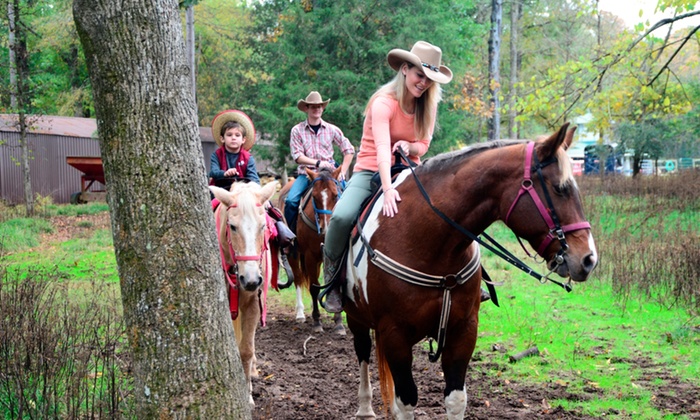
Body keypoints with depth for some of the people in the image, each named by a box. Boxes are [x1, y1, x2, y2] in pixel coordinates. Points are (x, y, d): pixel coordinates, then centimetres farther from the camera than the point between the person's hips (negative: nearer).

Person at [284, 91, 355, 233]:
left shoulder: (332, 130, 6)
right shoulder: (297, 130, 2)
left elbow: (349, 150, 8)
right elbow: (297, 156, -6)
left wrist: (342, 172, -2)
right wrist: (318, 162, -18)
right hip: (306, 173, -1)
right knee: (291, 200, -24)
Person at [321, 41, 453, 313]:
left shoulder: (428, 105, 2)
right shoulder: (384, 103, -17)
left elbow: (423, 144, 7)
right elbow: (382, 147, -30)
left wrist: (409, 147, -20)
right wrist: (388, 190, -45)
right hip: (372, 172, -5)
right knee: (341, 217, -32)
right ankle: (332, 279, -8)